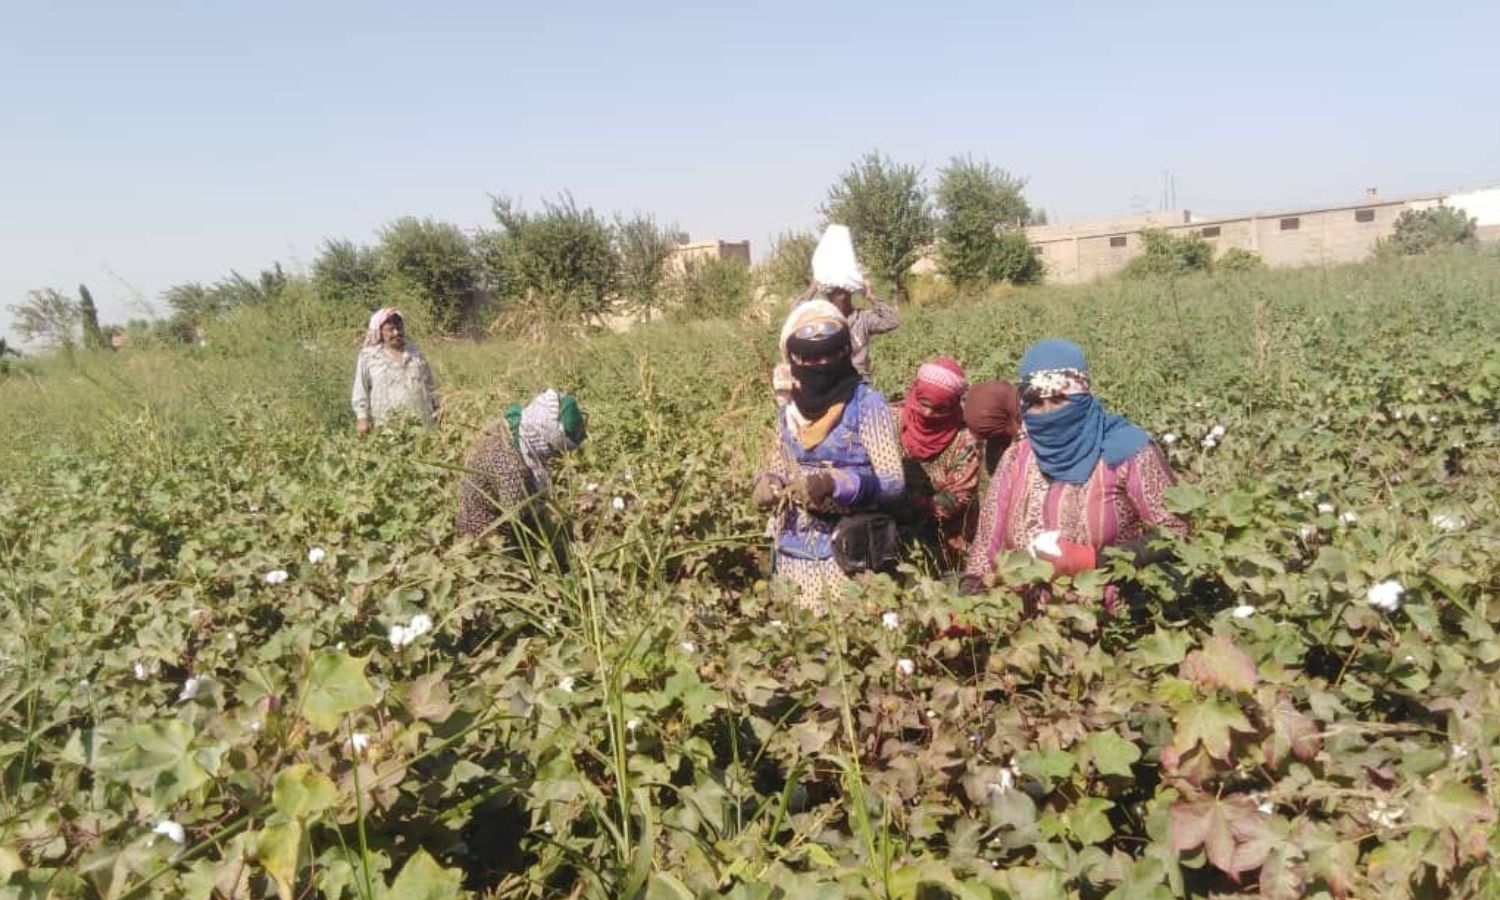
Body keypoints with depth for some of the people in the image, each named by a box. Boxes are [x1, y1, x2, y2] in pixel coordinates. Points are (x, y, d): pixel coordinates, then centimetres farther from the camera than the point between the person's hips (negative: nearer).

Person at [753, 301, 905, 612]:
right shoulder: (788, 412, 6)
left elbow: (893, 481, -12)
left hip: (847, 552, -4)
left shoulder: (866, 403, -8)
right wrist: (767, 485, -5)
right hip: (794, 554, 5)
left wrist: (835, 484, -25)